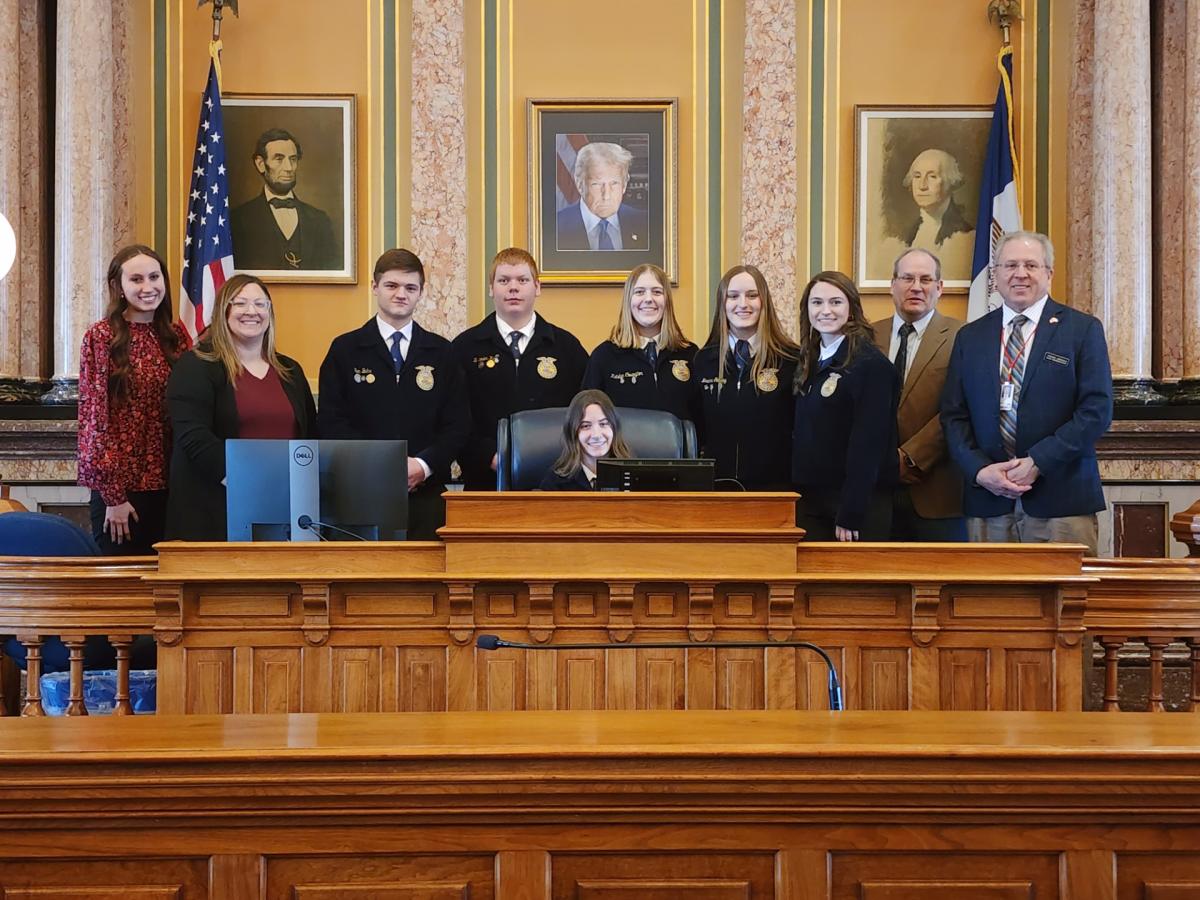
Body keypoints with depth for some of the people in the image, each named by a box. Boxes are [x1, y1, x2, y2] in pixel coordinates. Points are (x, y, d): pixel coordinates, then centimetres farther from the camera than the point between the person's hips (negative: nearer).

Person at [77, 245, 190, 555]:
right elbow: (94, 417, -8)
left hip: (167, 487, 4)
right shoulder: (102, 337, -6)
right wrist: (112, 495, -12)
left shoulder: (176, 335, 8)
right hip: (120, 489, -4)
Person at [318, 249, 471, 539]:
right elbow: (330, 422, 0)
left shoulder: (441, 351, 12)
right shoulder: (345, 349, 7)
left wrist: (424, 464, -10)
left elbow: (458, 423, 7)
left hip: (426, 491, 1)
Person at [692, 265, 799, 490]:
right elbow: (695, 427, 10)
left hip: (773, 485, -2)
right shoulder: (704, 359, 7)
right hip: (715, 484, 2)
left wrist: (797, 478, -6)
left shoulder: (791, 359, -3)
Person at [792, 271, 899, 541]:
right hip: (810, 502, 6)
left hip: (858, 505, -6)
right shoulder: (809, 362, 11)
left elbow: (868, 444, -16)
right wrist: (798, 496, 6)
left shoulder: (872, 365, -11)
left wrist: (850, 516, -18)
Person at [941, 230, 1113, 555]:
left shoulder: (1083, 329, 4)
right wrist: (980, 470, -7)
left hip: (1061, 501, -2)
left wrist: (1038, 462, -12)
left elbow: (1097, 410, -4)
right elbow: (953, 416, 9)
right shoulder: (970, 336, 13)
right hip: (988, 502, 3)